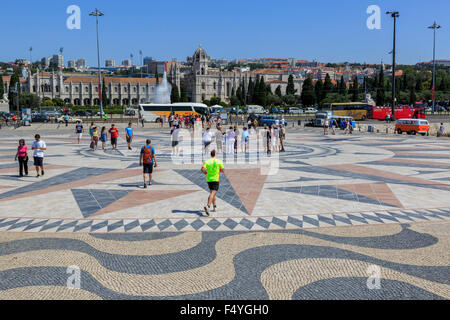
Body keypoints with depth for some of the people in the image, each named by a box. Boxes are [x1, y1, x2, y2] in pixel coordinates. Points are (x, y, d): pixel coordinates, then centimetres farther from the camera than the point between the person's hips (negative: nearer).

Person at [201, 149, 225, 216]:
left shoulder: (207, 161, 3)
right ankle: (208, 206, -34)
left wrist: (206, 173, 9)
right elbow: (223, 171, 1)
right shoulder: (219, 161, -2)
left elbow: (202, 169, -11)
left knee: (212, 193, 23)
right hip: (216, 179, -4)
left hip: (209, 179, 4)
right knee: (213, 193, -14)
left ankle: (215, 206, 32)